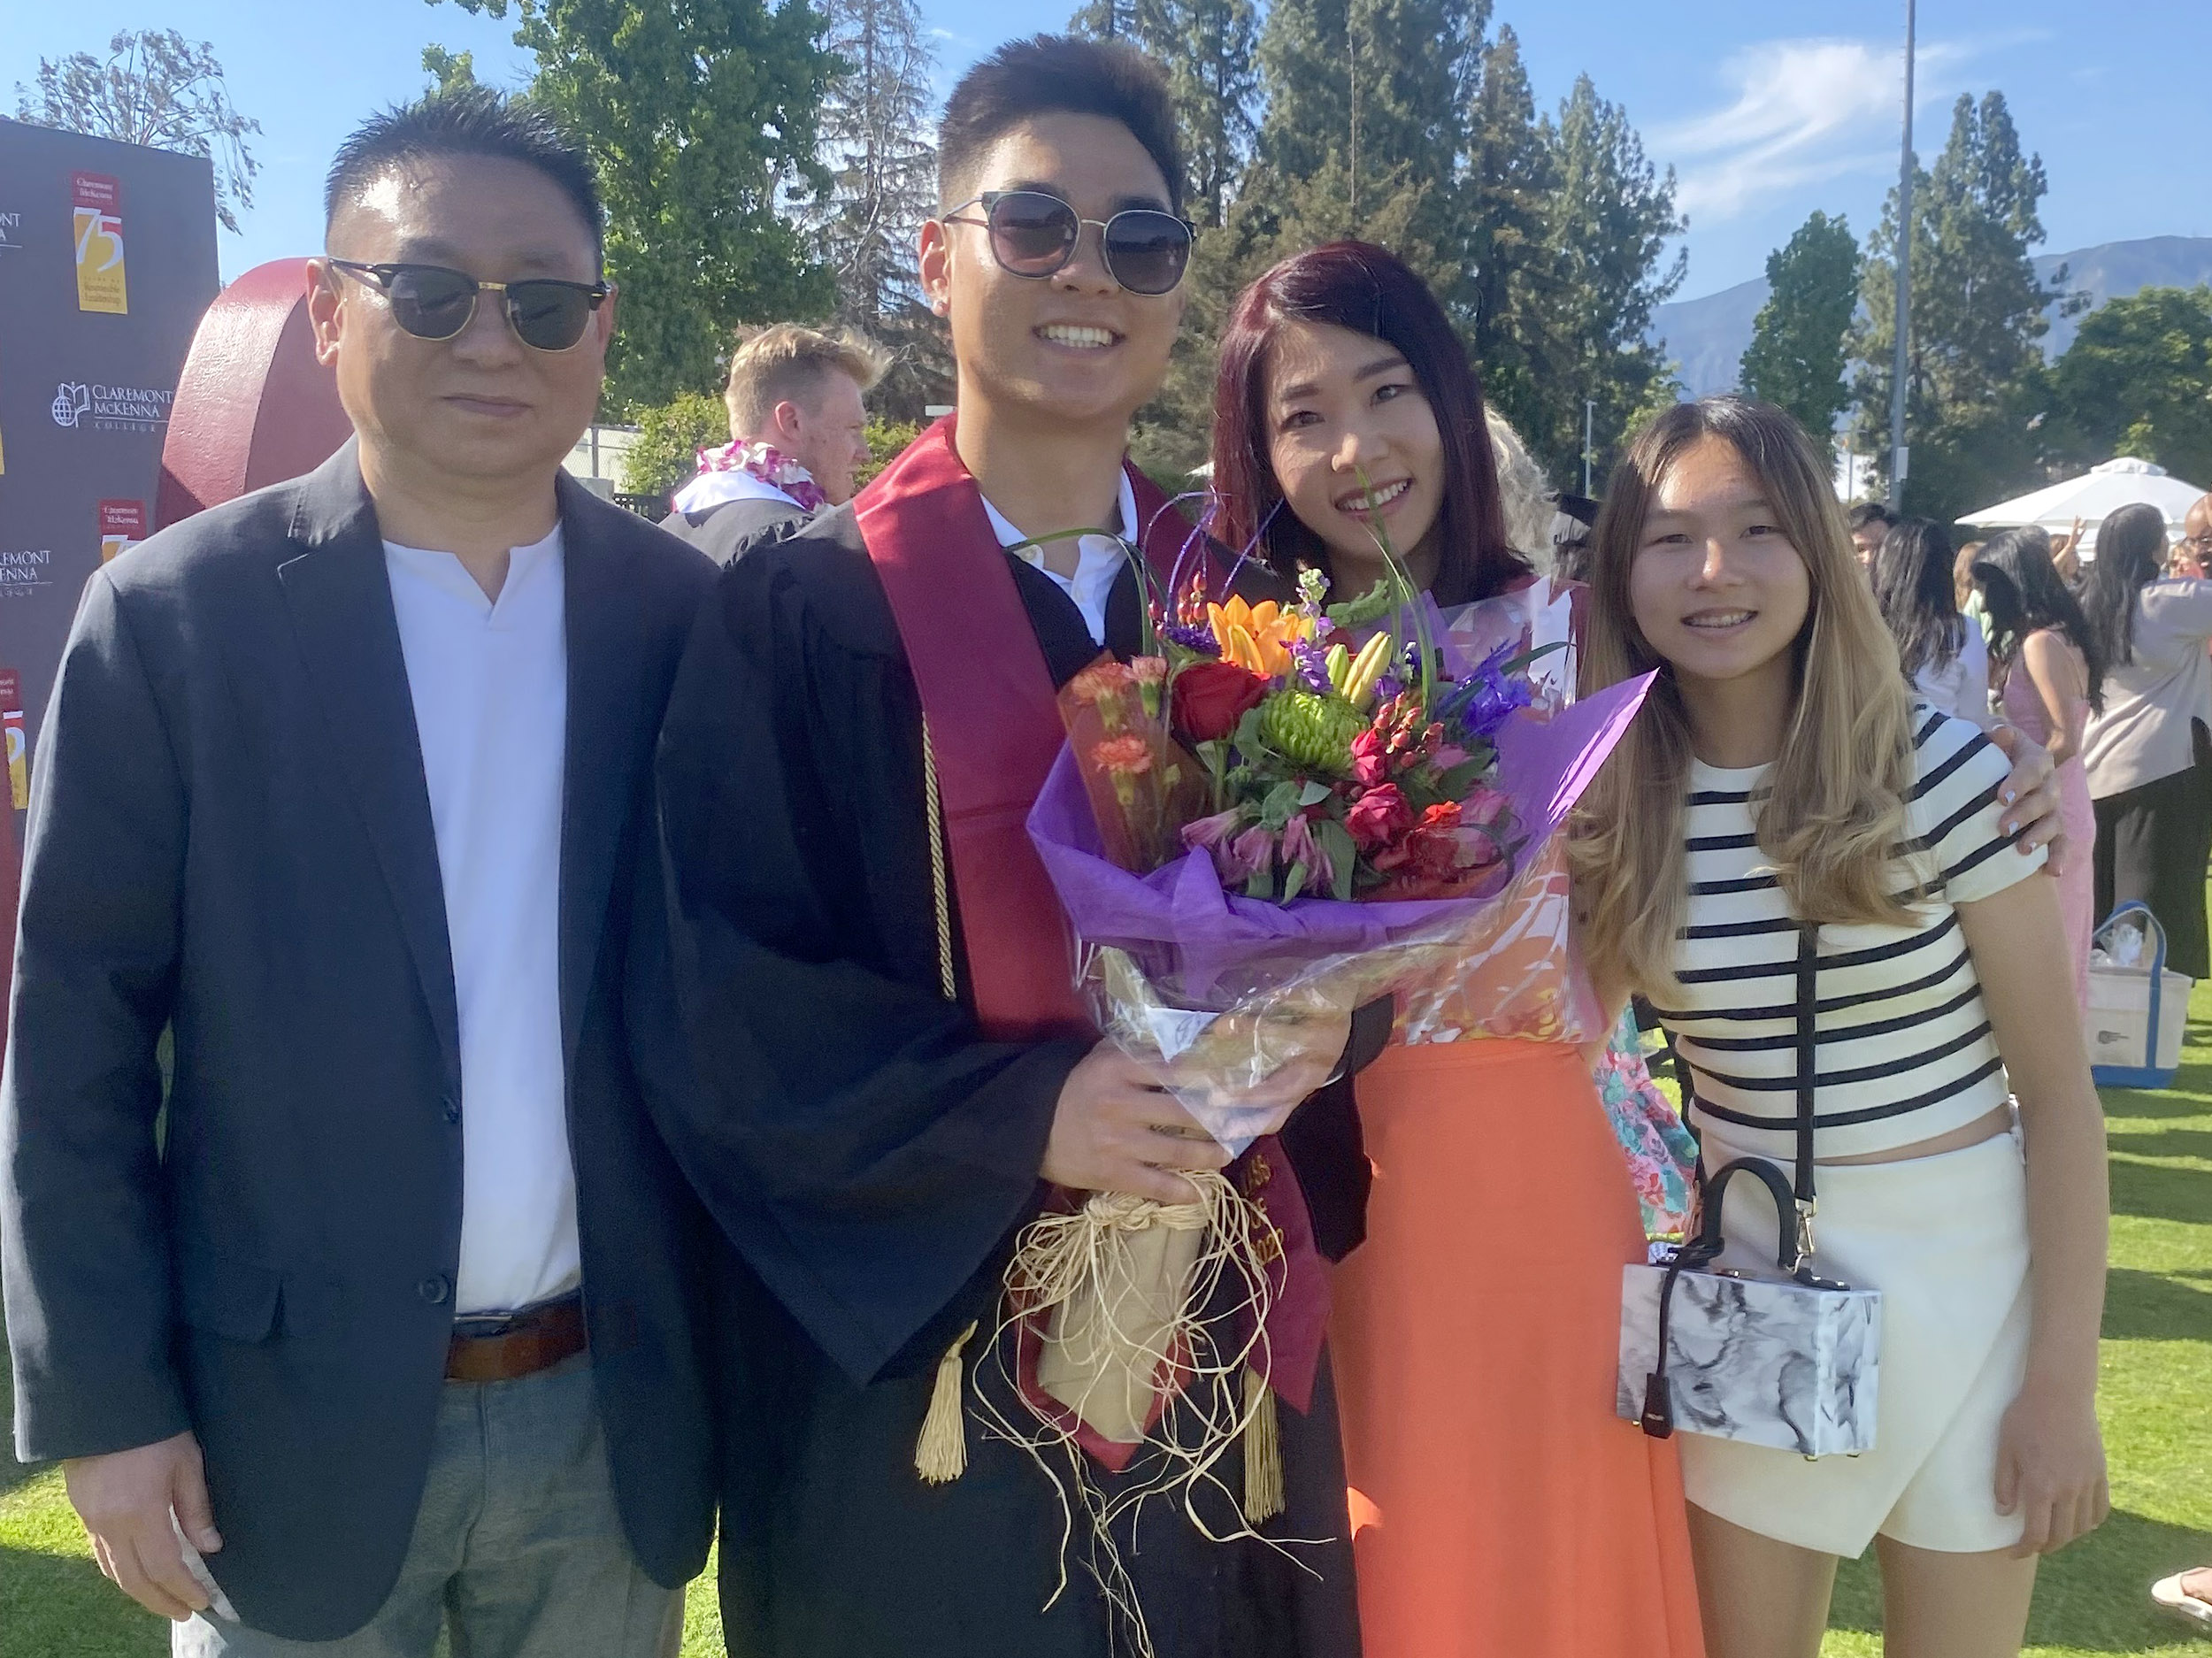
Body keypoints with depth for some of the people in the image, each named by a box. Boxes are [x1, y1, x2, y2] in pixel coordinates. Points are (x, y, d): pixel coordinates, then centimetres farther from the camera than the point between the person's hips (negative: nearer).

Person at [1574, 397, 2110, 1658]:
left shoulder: (1943, 771, -13)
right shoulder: (1613, 812, -6)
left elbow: (2060, 1091, -9)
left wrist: (2065, 1380, -9)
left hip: (1966, 1270, -2)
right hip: (1749, 1275, 2)